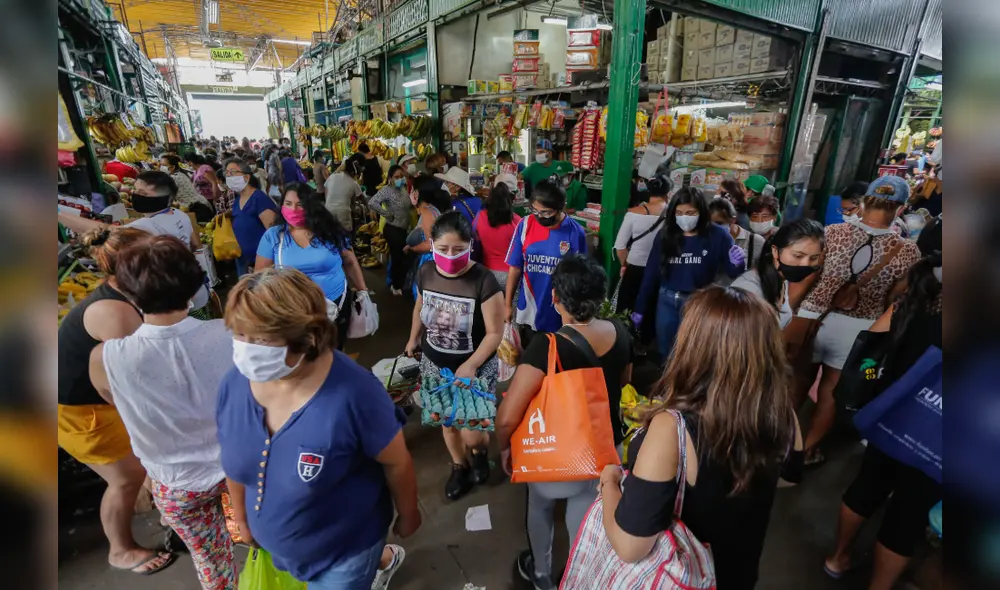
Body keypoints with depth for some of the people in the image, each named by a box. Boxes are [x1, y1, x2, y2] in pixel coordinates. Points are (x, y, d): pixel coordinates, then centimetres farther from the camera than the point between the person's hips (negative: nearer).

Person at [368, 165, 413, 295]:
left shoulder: (403, 188, 8)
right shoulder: (387, 190, -17)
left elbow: (408, 206, 18)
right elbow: (372, 203, -28)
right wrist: (388, 215, -21)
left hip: (403, 229, 8)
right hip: (393, 229, -8)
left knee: (403, 256, 17)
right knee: (398, 257, 0)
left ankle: (398, 284, 34)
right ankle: (397, 287, 17)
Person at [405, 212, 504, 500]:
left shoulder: (483, 281, -24)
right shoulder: (425, 273, -8)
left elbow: (495, 332, -18)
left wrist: (470, 365, -26)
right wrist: (413, 339, 22)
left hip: (476, 367, -4)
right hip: (434, 364, 4)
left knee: (471, 433, -2)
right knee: (447, 421, 19)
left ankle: (480, 451, 36)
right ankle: (460, 466, 48)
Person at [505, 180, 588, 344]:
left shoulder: (576, 233, -13)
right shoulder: (525, 225, -10)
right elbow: (515, 268, -2)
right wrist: (508, 304, 0)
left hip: (560, 315, -1)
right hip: (528, 313, 1)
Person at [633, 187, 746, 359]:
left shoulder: (718, 236, -8)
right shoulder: (665, 234, -3)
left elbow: (732, 273, -2)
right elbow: (651, 273, 0)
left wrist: (737, 264, -27)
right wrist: (639, 309, 1)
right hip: (666, 301, 3)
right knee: (665, 353, 17)